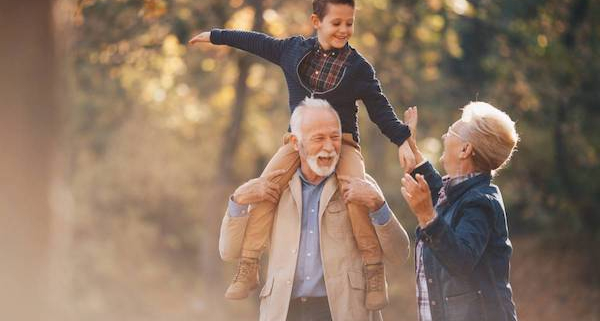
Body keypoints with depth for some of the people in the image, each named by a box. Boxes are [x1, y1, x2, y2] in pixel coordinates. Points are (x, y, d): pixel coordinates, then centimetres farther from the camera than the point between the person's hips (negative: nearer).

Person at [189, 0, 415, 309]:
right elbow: (258, 42, 18)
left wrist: (402, 141, -15)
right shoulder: (294, 49, 5)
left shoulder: (358, 66, -4)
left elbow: (380, 109, -3)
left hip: (342, 141, -3)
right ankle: (247, 269, -8)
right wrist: (215, 36, 25)